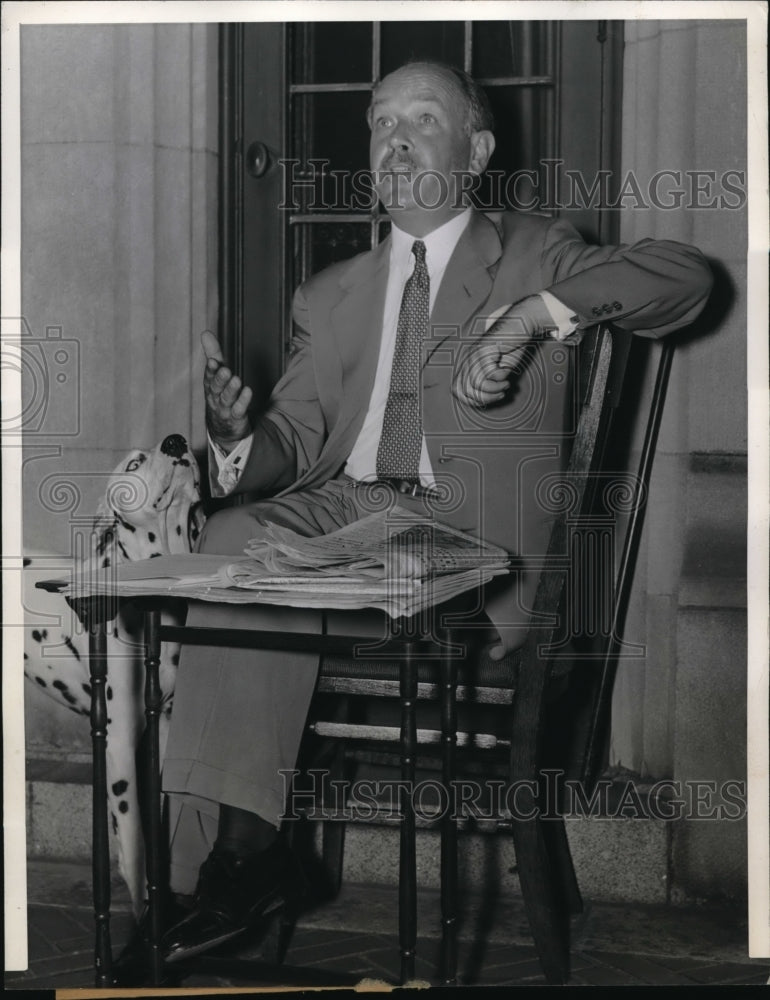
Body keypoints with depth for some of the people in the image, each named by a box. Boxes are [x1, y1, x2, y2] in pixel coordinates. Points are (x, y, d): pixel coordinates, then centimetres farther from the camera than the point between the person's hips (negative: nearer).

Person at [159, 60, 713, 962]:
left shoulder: (534, 257, 15)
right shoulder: (331, 294, 26)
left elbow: (685, 276, -1)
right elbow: (299, 439, 15)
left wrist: (536, 315, -15)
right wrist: (239, 441, -10)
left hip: (471, 528, -4)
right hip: (341, 507, 4)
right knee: (237, 540, -29)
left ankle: (243, 853, -18)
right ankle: (242, 844, -29)